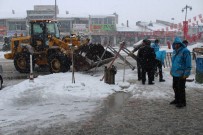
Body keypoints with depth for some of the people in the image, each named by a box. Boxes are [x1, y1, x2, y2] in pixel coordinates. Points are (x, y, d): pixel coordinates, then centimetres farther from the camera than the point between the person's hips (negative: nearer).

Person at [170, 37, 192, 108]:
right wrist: (172, 70, 20)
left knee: (181, 89, -1)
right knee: (175, 87, 17)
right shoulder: (175, 51, 11)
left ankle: (182, 102, 12)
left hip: (181, 75, -8)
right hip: (175, 74, 8)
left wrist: (186, 74, -19)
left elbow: (188, 64, -17)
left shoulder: (185, 51, -15)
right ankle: (177, 100, 33)